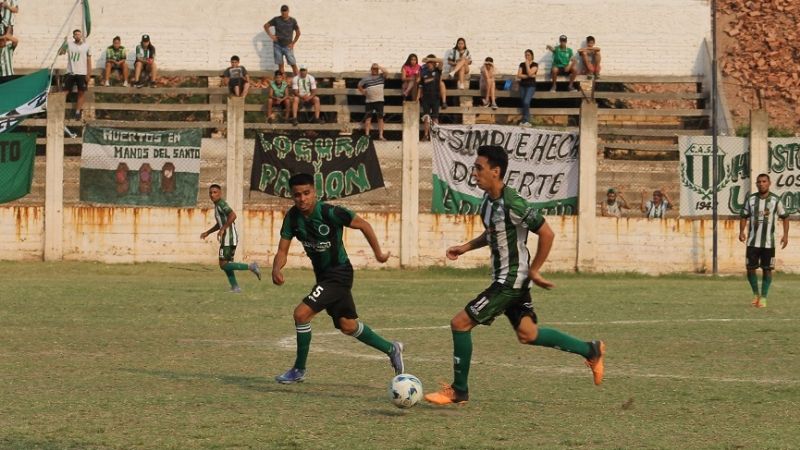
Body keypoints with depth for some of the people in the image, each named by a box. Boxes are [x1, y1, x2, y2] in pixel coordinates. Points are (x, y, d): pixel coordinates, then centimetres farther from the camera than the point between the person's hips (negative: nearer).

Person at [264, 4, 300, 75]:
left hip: (288, 46, -1)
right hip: (277, 45, 1)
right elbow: (266, 26, 10)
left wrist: (293, 43, 0)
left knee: (293, 64, -7)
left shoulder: (292, 21, -2)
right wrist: (271, 35, 0)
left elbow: (298, 33, 6)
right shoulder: (276, 19, 0)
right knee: (280, 64, 3)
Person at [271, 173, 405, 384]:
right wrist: (276, 270, -25)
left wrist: (378, 253, -4)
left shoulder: (330, 213, -23)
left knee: (301, 314, -17)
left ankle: (299, 370, -1)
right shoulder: (292, 217, -6)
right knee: (347, 325, 15)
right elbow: (282, 250, -4)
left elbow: (363, 224, -11)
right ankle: (391, 349, 35)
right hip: (323, 275, 7)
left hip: (339, 273, -7)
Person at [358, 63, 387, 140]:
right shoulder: (366, 78, 5)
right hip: (369, 101, 0)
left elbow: (385, 72, -15)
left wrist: (378, 66, -6)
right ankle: (367, 135, 1)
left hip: (379, 101, 0)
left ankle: (381, 135, 1)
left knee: (380, 118, 0)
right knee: (368, 118, 0)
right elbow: (359, 85, 14)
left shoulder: (381, 77, 5)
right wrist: (364, 92, 7)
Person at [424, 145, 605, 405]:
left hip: (511, 280, -10)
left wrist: (534, 270, -14)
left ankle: (458, 391, 2)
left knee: (460, 323, -9)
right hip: (504, 278, 10)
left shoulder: (512, 204, -24)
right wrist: (465, 248, 11)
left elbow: (547, 233, -20)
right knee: (527, 334, 17)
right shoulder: (488, 200, 5)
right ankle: (591, 350, 28)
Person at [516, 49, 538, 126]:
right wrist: (528, 76, -11)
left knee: (526, 102, -21)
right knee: (522, 103, -1)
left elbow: (530, 73, -17)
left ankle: (525, 120, -17)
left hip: (531, 86, -5)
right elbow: (519, 75, -1)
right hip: (522, 85, 5)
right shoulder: (522, 64, 10)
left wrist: (527, 64, -8)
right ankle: (527, 121, 4)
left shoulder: (535, 64, -1)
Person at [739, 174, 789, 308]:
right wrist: (741, 232, -7)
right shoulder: (751, 199, 2)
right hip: (752, 242, 2)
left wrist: (785, 235, -4)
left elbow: (785, 217, 6)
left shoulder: (775, 200, -2)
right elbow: (744, 217, 9)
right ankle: (756, 294, 21)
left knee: (767, 269, -1)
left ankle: (763, 298, 10)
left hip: (768, 243, -2)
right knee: (750, 268, 1)